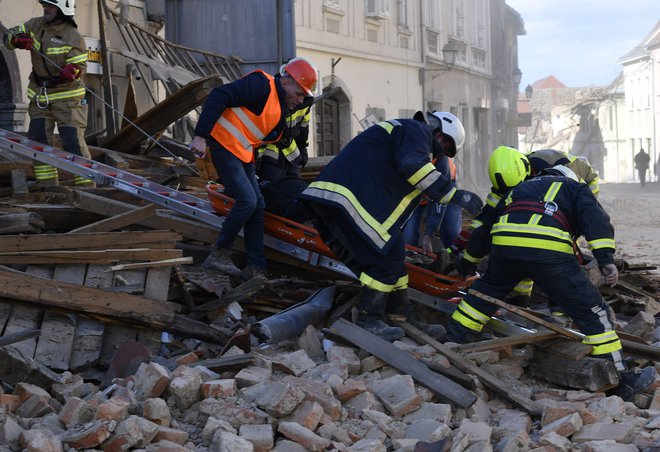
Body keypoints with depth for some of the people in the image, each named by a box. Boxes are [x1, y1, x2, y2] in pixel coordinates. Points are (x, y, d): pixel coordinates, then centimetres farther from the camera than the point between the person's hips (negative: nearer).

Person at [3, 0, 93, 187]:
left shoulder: (73, 37, -14)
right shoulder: (35, 25, 2)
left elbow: (80, 66, -15)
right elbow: (9, 35, 7)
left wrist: (73, 71, -39)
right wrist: (18, 40, -17)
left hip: (66, 96, -6)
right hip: (40, 96, 6)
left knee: (73, 141, -12)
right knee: (37, 140, 3)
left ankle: (85, 183, -6)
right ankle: (46, 183, 12)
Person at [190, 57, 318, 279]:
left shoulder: (281, 112, 16)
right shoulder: (262, 85, -14)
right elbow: (219, 96, -21)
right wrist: (201, 135, -26)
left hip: (244, 155, 10)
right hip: (225, 145, -10)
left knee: (257, 206, 6)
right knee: (247, 201, -15)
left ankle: (256, 268, 10)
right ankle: (219, 253, 0)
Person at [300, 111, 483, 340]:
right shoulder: (417, 130, 3)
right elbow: (412, 165, -20)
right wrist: (454, 193, -18)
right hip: (349, 197, -11)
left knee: (392, 255, 16)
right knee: (387, 256, -7)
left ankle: (403, 319, 21)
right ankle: (368, 322, -2)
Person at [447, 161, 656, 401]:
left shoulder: (521, 187, 40)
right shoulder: (576, 188, 28)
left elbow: (485, 227, 46)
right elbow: (595, 217, 5)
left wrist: (468, 261, 61)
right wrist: (606, 258, -8)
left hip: (503, 244, 4)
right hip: (549, 250, -4)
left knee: (484, 292, 31)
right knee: (592, 310, 5)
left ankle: (452, 342, 39)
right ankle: (618, 379, 5)